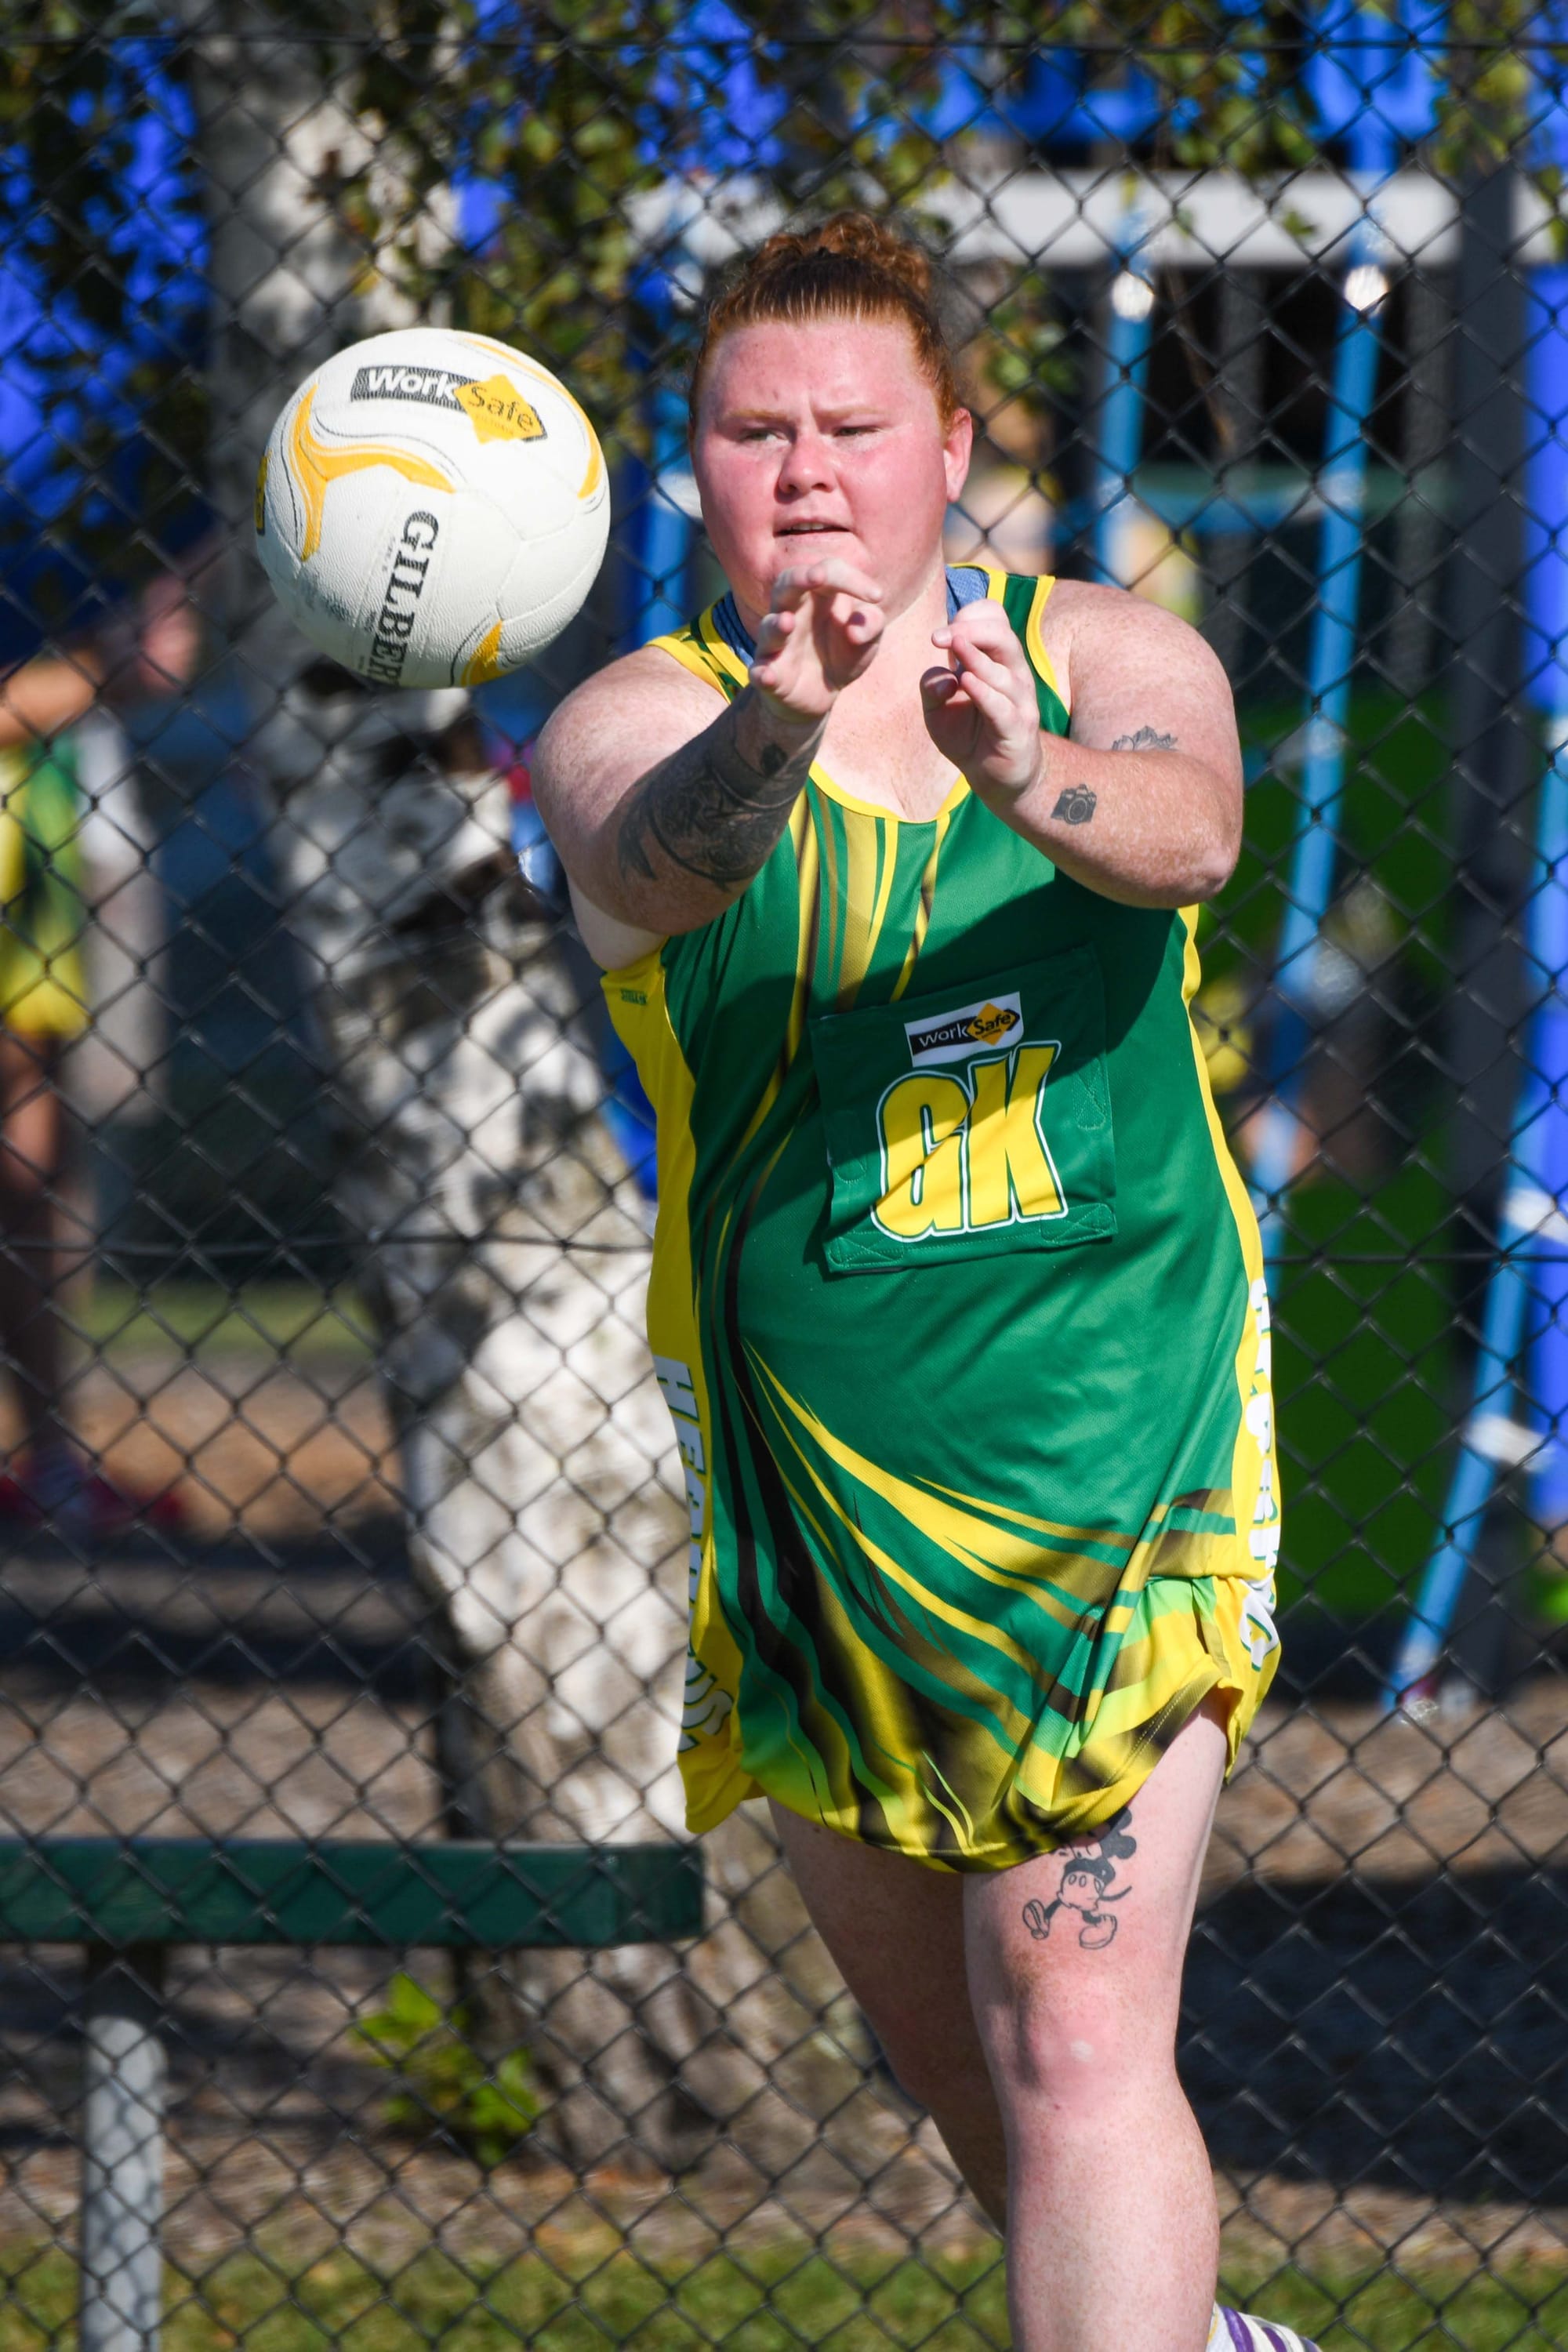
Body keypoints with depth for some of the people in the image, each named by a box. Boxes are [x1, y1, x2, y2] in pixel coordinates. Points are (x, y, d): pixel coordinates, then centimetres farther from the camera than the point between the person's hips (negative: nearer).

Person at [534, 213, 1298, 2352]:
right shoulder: (636, 726, -5)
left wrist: (1034, 776, -48)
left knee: (1080, 2040, -14)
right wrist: (773, 726, -53)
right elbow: (667, 852, -30)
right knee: (943, 2046, 15)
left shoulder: (1108, 655, -2)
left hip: (1125, 1447, -2)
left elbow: (1188, 829, -25)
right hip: (815, 1475, 2)